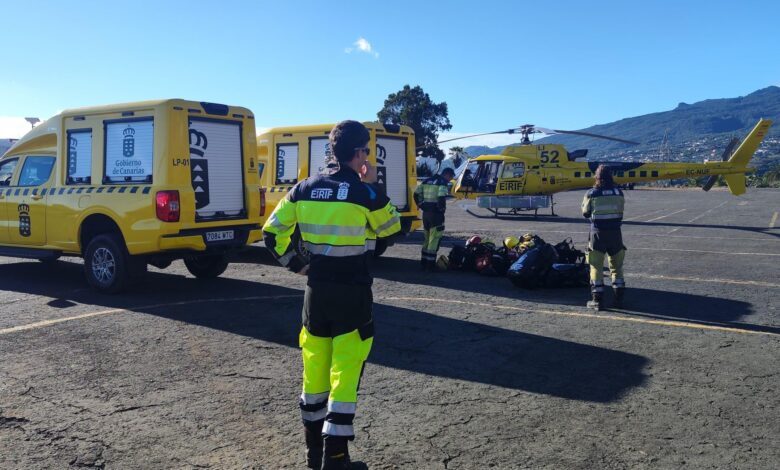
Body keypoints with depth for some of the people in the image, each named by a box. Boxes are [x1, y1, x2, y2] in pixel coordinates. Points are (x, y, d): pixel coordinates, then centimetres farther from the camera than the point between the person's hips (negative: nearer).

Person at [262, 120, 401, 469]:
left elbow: (272, 233, 3)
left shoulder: (305, 188, 2)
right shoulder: (366, 193, -11)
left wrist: (295, 265, 9)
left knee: (314, 368, 16)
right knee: (345, 373, 3)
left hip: (316, 290, 5)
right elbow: (391, 226, 7)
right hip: (353, 292, -5)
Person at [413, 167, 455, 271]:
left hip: (426, 212, 8)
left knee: (427, 238, 18)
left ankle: (423, 262, 23)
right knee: (434, 239, -3)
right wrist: (442, 209, -7)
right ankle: (430, 264, -4)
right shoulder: (443, 183, -8)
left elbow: (416, 194, 12)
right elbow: (441, 198, -22)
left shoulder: (427, 181, 15)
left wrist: (422, 206, 14)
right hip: (436, 213, -8)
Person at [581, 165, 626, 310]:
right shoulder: (618, 192, -1)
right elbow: (621, 212, 10)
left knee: (596, 266, 4)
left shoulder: (592, 193, -9)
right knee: (617, 266, 15)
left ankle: (597, 299, 3)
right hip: (615, 232, 3)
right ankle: (619, 297, 16)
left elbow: (585, 213, 3)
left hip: (598, 233, -3)